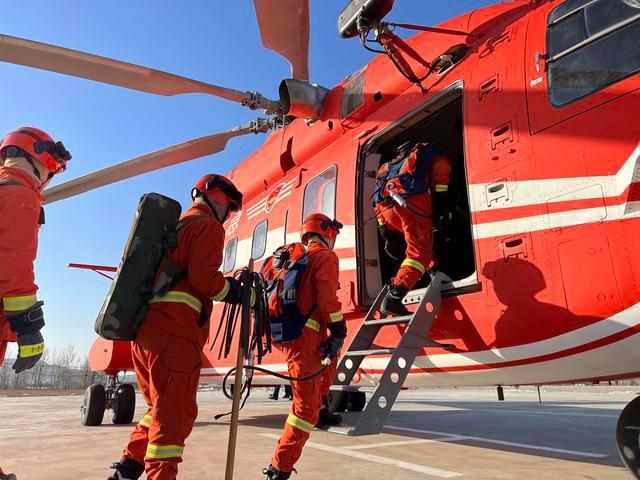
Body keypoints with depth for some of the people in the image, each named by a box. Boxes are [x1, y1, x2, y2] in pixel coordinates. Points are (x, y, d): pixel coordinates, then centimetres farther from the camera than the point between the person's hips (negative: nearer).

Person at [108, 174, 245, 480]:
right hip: (174, 332, -9)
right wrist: (231, 291, -1)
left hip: (143, 327, 9)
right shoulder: (208, 226, -2)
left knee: (162, 408, 19)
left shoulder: (175, 226, 26)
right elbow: (203, 276, -15)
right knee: (174, 413, -4)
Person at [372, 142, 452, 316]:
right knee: (419, 252, -9)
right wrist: (442, 203, 3)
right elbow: (441, 165, 6)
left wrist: (388, 234, 24)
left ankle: (433, 272, 16)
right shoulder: (425, 151, 29)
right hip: (411, 203, -6)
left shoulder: (387, 166, 40)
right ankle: (393, 298, -25)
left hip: (384, 207, 6)